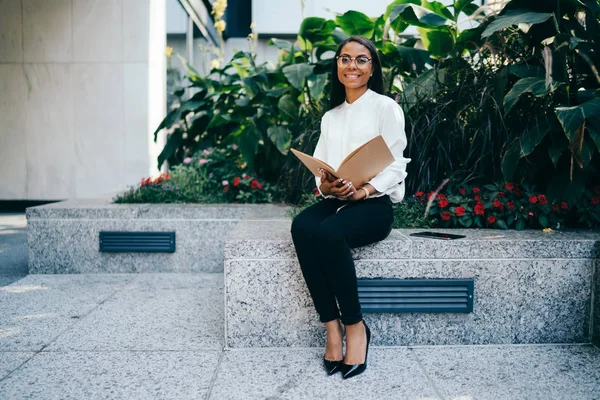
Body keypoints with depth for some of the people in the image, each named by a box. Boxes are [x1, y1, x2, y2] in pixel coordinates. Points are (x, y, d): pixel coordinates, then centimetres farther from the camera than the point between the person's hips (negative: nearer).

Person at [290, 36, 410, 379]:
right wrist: (324, 185, -11)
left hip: (374, 204, -4)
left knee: (329, 233, -35)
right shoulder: (330, 117, 20)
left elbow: (395, 166, -4)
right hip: (336, 201, 5)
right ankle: (332, 327, -24)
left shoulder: (385, 107, 4)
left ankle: (355, 326, -17)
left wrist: (362, 191, -21)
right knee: (302, 227, -30)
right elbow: (319, 166, 14)